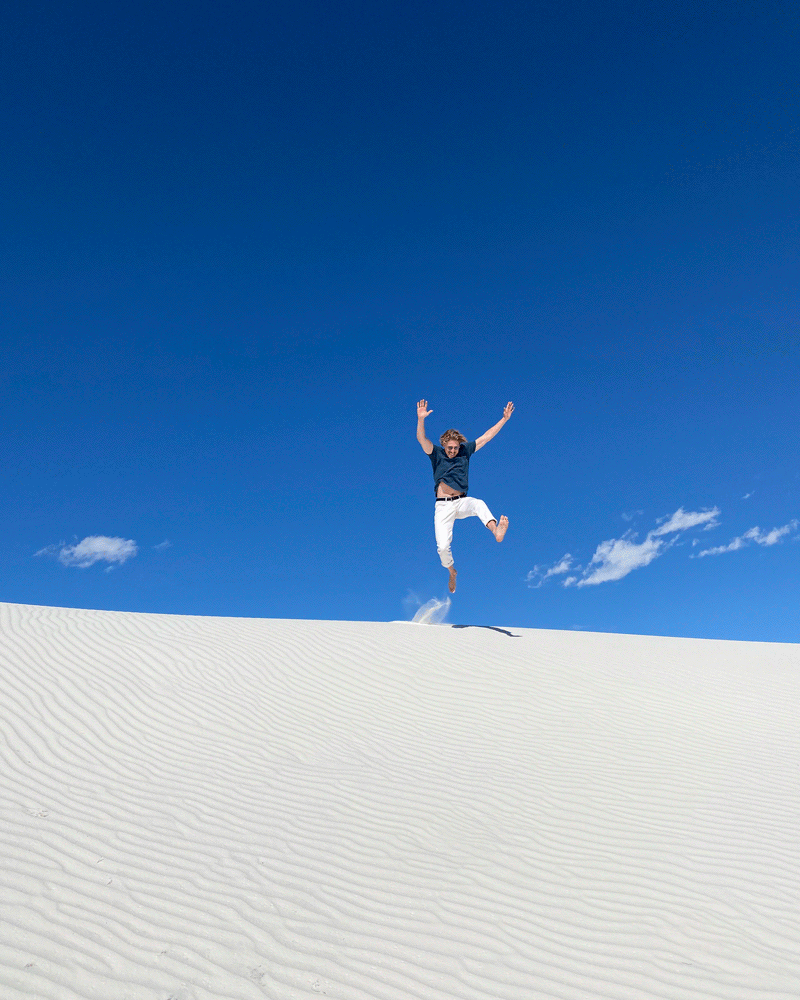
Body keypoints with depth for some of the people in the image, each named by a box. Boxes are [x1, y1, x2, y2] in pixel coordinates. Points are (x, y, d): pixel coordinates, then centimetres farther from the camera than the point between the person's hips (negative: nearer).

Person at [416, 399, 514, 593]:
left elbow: (486, 436, 10)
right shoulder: (436, 453, 2)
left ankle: (496, 531, -62)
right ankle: (452, 572, 17)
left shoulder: (465, 451, 9)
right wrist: (421, 419, -33)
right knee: (442, 547, -12)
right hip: (443, 506, -1)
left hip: (462, 502, 1)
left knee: (479, 504, -34)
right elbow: (421, 439, -16)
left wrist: (504, 419, 5)